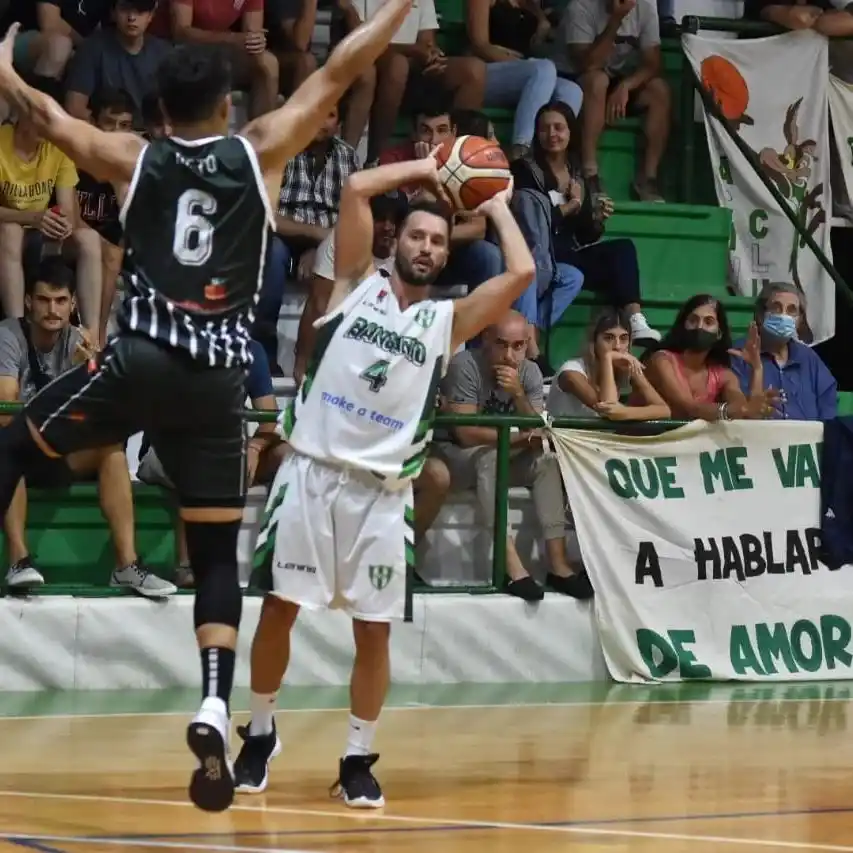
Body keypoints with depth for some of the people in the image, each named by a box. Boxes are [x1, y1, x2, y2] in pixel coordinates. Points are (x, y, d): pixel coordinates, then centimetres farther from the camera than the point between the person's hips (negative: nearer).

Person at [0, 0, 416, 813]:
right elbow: (337, 72, 11)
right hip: (217, 377, 1)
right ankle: (214, 709, -12)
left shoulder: (134, 160, 7)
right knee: (216, 556, 6)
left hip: (139, 357, -1)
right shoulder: (260, 152, 5)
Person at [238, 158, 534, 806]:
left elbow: (521, 273, -3)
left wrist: (498, 206, 10)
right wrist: (425, 169, 7)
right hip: (312, 470, -1)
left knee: (375, 629, 1)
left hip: (383, 489, 1)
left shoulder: (448, 320, 9)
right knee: (279, 607, 3)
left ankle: (359, 760, 12)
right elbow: (357, 189, -3)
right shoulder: (357, 286, 7)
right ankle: (260, 735, 21)